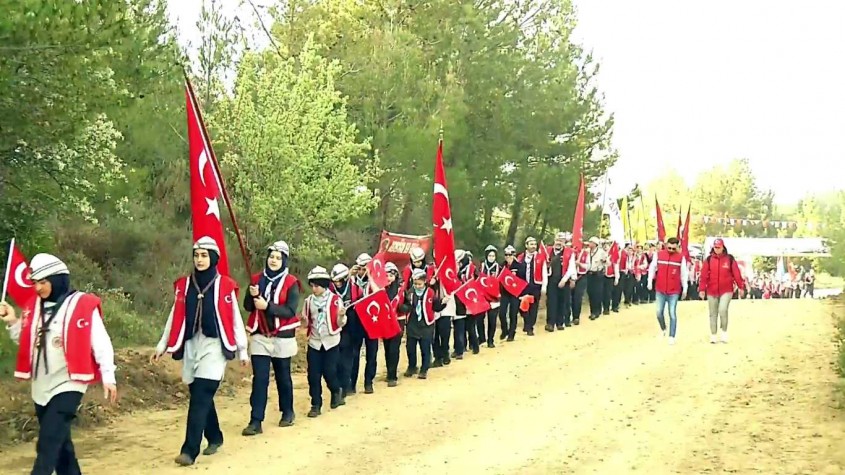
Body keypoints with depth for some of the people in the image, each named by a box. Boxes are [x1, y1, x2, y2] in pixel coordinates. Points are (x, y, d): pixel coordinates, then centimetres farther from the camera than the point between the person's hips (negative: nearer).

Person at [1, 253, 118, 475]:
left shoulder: (82, 305, -10)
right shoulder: (33, 306, 8)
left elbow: (101, 343, -11)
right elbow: (26, 341, 17)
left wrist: (108, 377, -14)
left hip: (67, 386, -7)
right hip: (41, 387, 7)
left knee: (48, 444, -11)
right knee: (59, 443, 15)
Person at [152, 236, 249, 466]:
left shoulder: (225, 286, -3)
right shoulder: (184, 285, 8)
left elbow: (235, 320, 1)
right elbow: (175, 318, 12)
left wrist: (242, 350, 3)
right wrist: (162, 346, 11)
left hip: (214, 345, -4)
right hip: (191, 346, 4)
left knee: (200, 397, -11)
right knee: (202, 396, 11)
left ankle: (189, 450, -12)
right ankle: (215, 438, 31)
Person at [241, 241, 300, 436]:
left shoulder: (291, 283, -7)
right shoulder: (257, 279, 5)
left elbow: (290, 310, -15)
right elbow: (247, 306, 4)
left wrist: (267, 306, -25)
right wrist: (252, 295, -17)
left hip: (282, 337, -2)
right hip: (260, 336, 2)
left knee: (283, 376, 12)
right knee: (259, 378, -4)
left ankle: (288, 412, 30)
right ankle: (256, 421, -4)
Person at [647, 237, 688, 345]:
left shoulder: (681, 257, -3)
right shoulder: (658, 254, -1)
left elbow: (683, 274, 3)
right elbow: (652, 268, 7)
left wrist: (684, 288, 4)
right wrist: (650, 282, 5)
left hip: (674, 291, -2)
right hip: (660, 290, 2)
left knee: (672, 314, -1)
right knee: (659, 312, 6)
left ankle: (672, 337, 6)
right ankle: (663, 329, 33)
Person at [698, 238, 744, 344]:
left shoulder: (730, 259, 0)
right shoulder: (709, 260, 2)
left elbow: (736, 274, 1)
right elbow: (704, 275, -2)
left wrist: (741, 287, 0)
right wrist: (702, 289, -8)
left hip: (726, 291, -2)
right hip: (712, 291, 2)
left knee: (722, 310, -19)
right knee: (713, 314, 9)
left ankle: (724, 331, 2)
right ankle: (713, 335, 20)